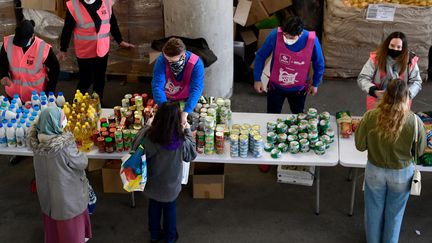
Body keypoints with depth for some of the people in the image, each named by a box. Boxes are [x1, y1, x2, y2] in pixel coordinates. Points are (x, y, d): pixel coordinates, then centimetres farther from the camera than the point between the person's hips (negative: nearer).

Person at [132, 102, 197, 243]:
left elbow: (135, 149, -10)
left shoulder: (147, 135, -31)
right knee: (170, 208, 26)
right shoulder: (181, 141, -32)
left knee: (154, 205, 28)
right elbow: (191, 155, -11)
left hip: (151, 182, 1)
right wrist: (188, 131, -6)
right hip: (170, 184, -1)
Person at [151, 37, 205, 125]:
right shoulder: (161, 60, -25)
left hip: (187, 100, 0)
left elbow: (196, 89, -34)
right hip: (166, 100, 1)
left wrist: (185, 112, -48)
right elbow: (157, 86, -30)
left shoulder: (196, 64, -28)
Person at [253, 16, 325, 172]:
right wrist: (257, 79, -7)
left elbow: (319, 63, -7)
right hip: (276, 87, -1)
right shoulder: (275, 35, -27)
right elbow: (261, 56, -11)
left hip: (299, 89, 1)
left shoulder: (312, 40, -26)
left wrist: (315, 84, 4)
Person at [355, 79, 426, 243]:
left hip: (374, 171, 1)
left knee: (374, 210, 24)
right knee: (394, 212, 23)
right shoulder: (415, 122, -23)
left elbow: (360, 145, -10)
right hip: (401, 174, -1)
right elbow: (419, 151, -8)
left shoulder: (370, 117, -22)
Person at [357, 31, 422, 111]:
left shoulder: (410, 60, -6)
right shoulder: (376, 58, -10)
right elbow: (362, 79, -8)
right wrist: (373, 91, -26)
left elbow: (416, 82, 0)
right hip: (377, 100, -1)